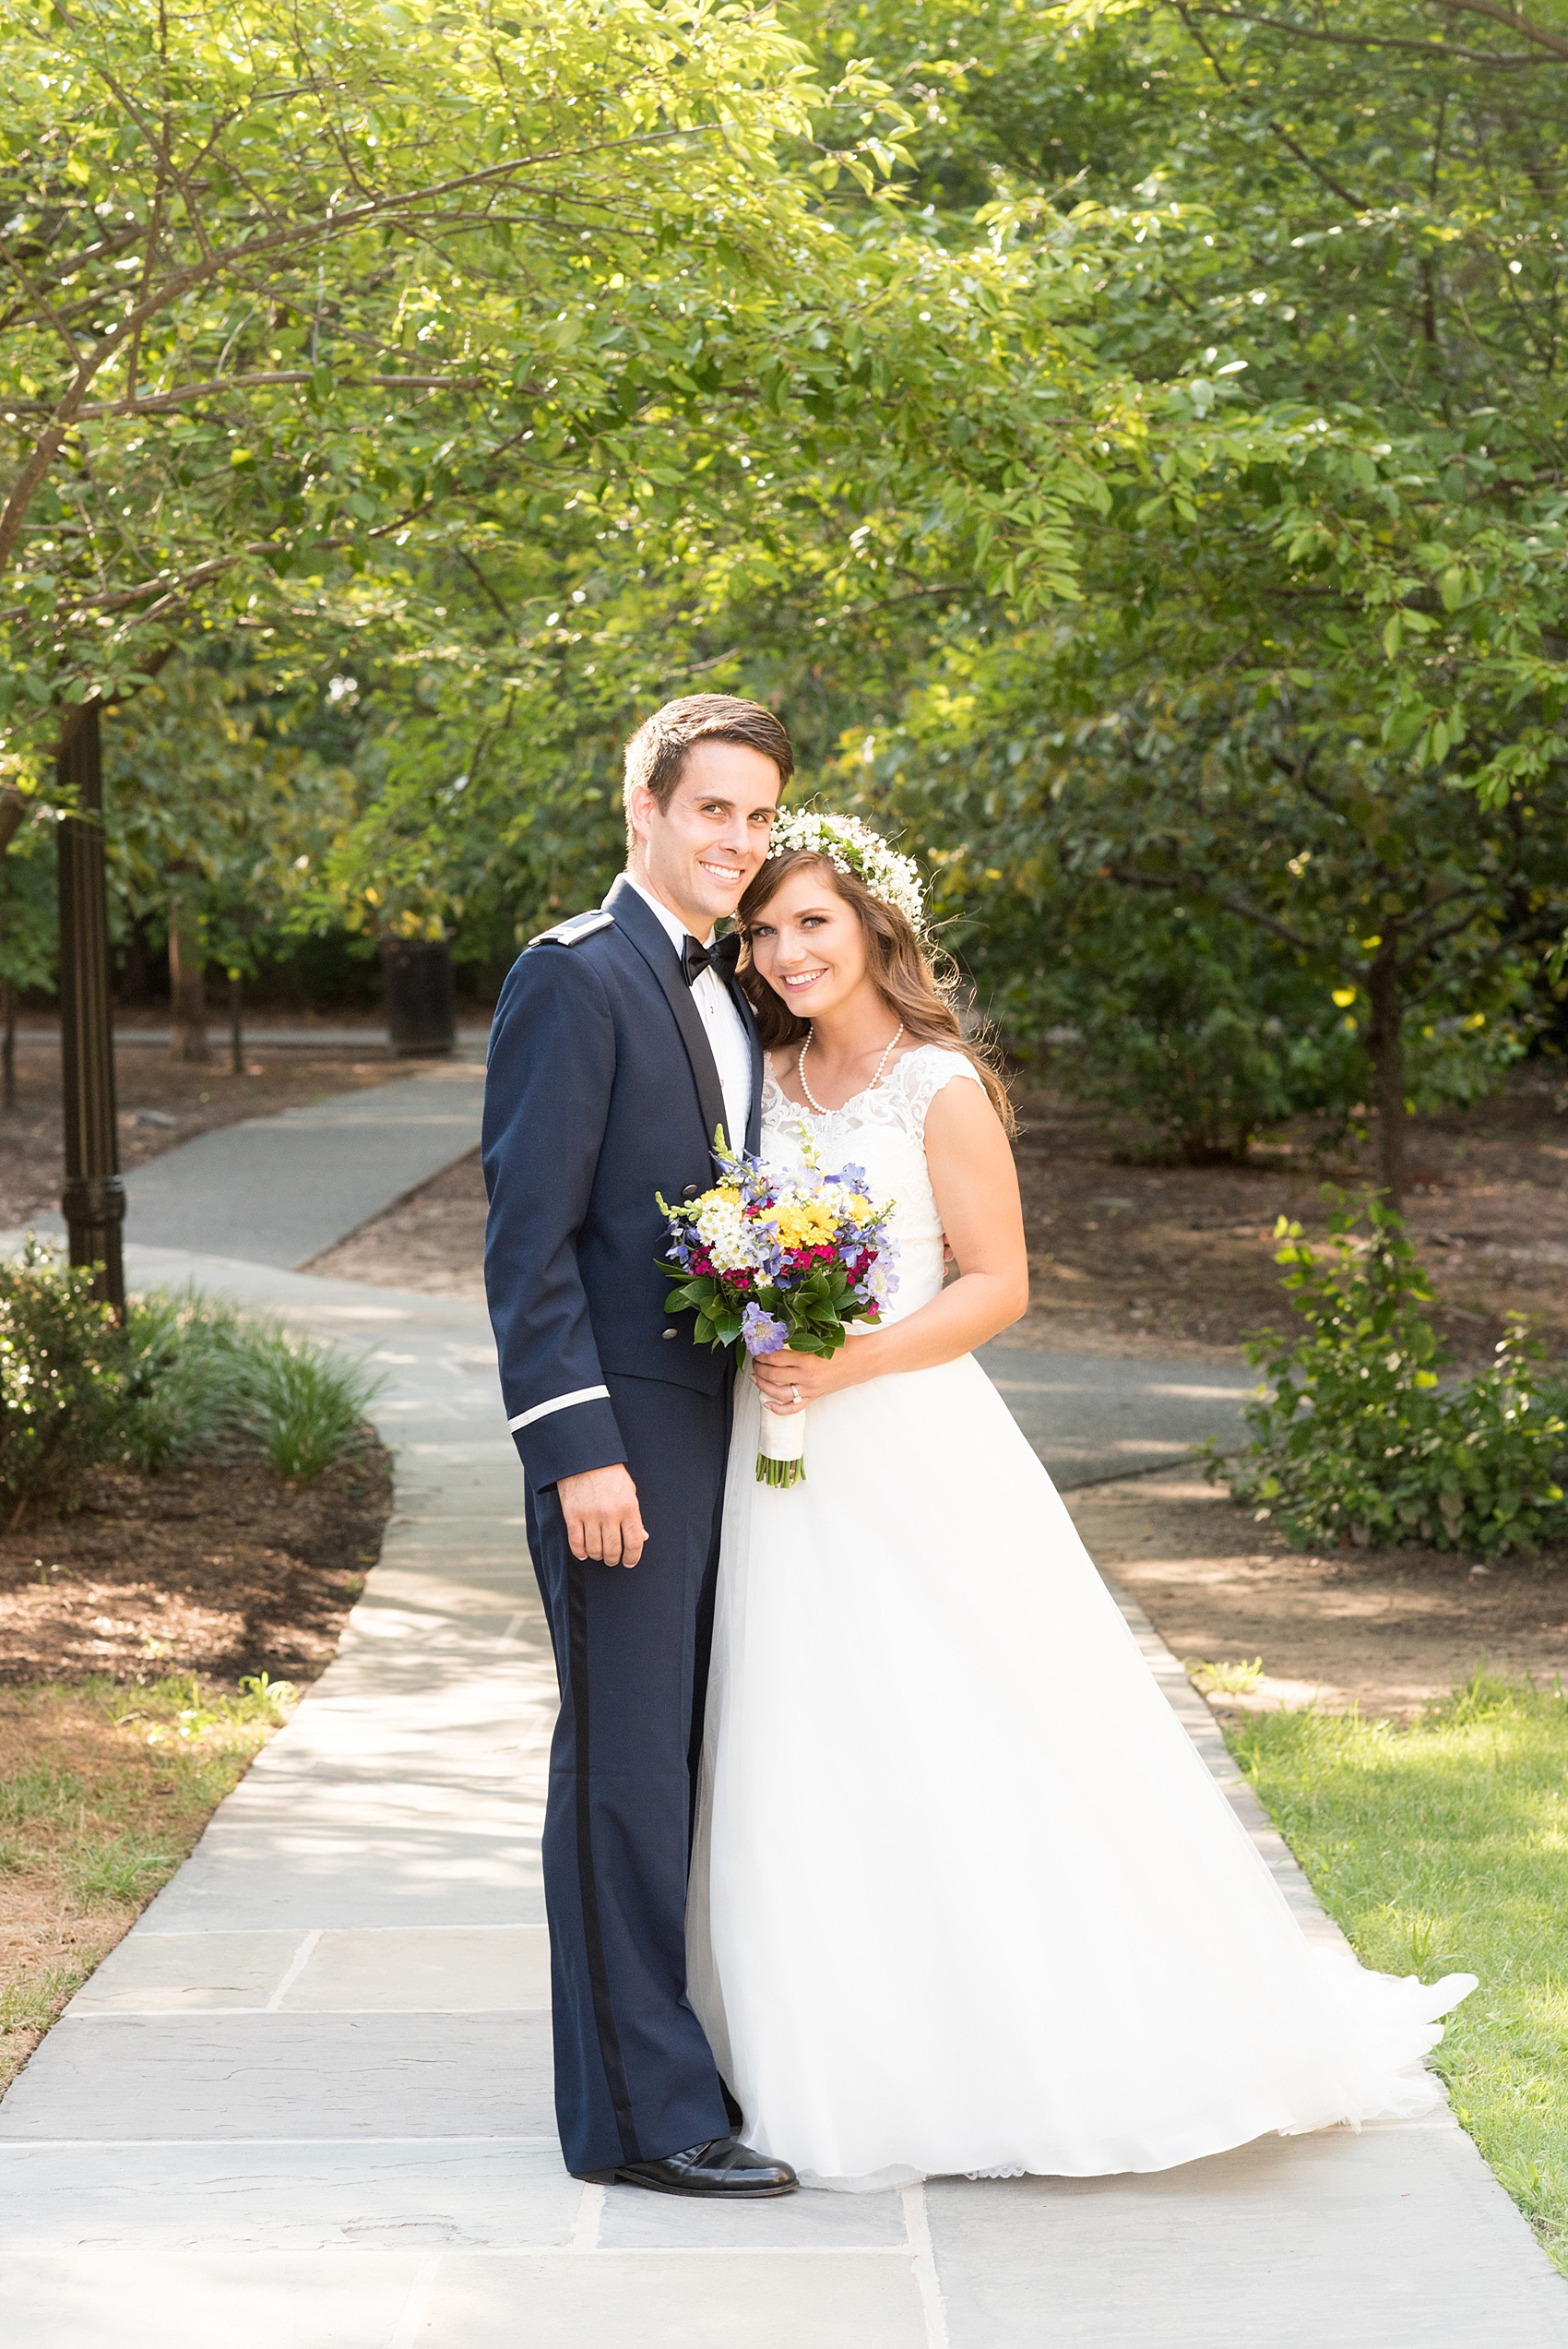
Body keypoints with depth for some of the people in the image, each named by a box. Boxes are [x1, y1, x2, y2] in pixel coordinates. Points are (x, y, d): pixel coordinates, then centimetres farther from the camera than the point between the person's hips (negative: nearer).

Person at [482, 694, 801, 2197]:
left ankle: (689, 2054, 23)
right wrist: (579, 1448, -20)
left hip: (727, 1436, 8)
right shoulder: (574, 980, -10)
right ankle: (637, 2112, 1)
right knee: (624, 1768, -4)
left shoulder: (728, 1000, 17)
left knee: (696, 1762, 14)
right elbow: (527, 1239, -15)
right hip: (625, 1440, -8)